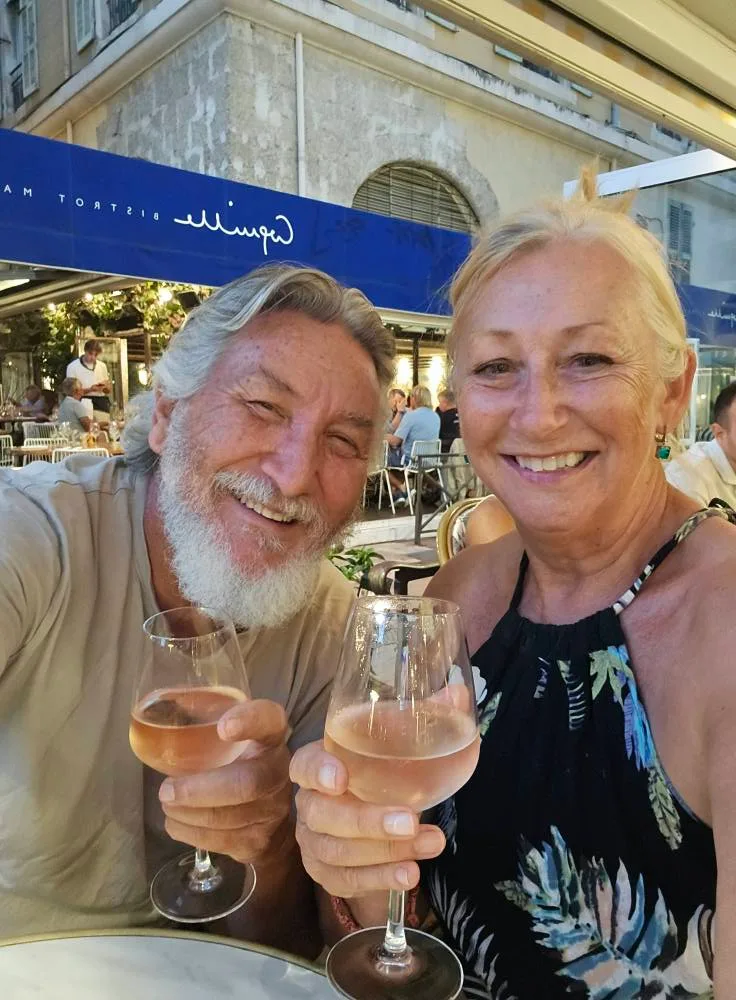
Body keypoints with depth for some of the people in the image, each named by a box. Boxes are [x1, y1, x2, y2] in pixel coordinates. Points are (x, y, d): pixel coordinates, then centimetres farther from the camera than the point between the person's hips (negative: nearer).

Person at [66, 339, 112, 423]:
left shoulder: (102, 366, 14)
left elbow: (109, 390, 20)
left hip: (101, 403, 4)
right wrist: (90, 389, -17)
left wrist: (106, 386, -5)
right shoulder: (72, 366, 2)